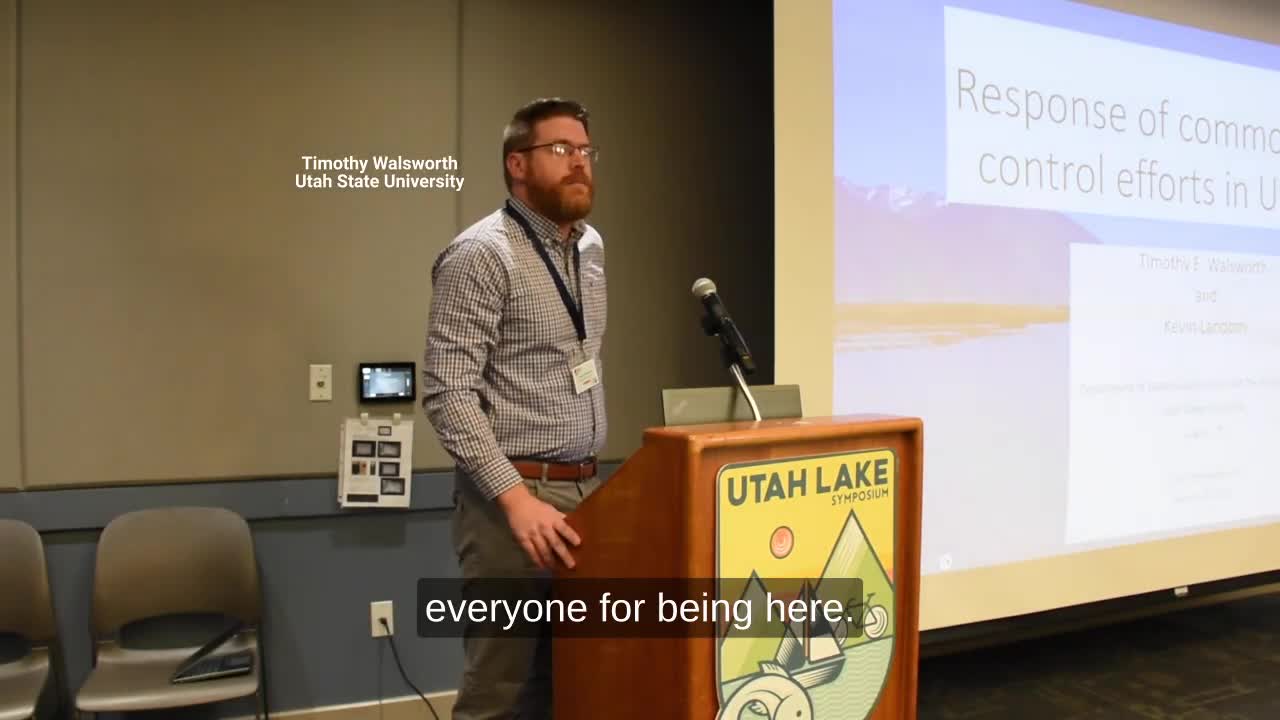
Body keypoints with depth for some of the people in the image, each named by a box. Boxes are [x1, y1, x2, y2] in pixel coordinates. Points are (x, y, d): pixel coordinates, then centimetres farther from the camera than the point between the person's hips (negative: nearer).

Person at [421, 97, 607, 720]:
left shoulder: (591, 249, 13)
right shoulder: (481, 254, -11)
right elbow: (447, 394, -17)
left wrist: (588, 475, 16)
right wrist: (517, 497, -22)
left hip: (585, 488, 7)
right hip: (516, 494, -7)